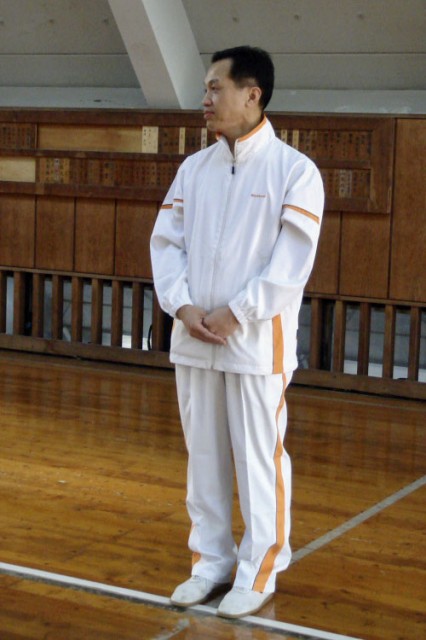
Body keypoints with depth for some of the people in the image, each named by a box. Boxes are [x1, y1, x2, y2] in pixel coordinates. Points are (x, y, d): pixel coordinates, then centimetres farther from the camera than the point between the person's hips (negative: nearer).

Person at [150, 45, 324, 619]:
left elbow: (292, 261, -12)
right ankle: (212, 562, 25)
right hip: (194, 337, 5)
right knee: (203, 454, 12)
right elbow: (166, 240, 8)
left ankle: (258, 572, 15)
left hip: (256, 340, -5)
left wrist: (235, 315, -15)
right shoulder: (194, 168, 10)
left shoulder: (293, 169, -6)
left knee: (258, 459, 2)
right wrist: (183, 307, -8)